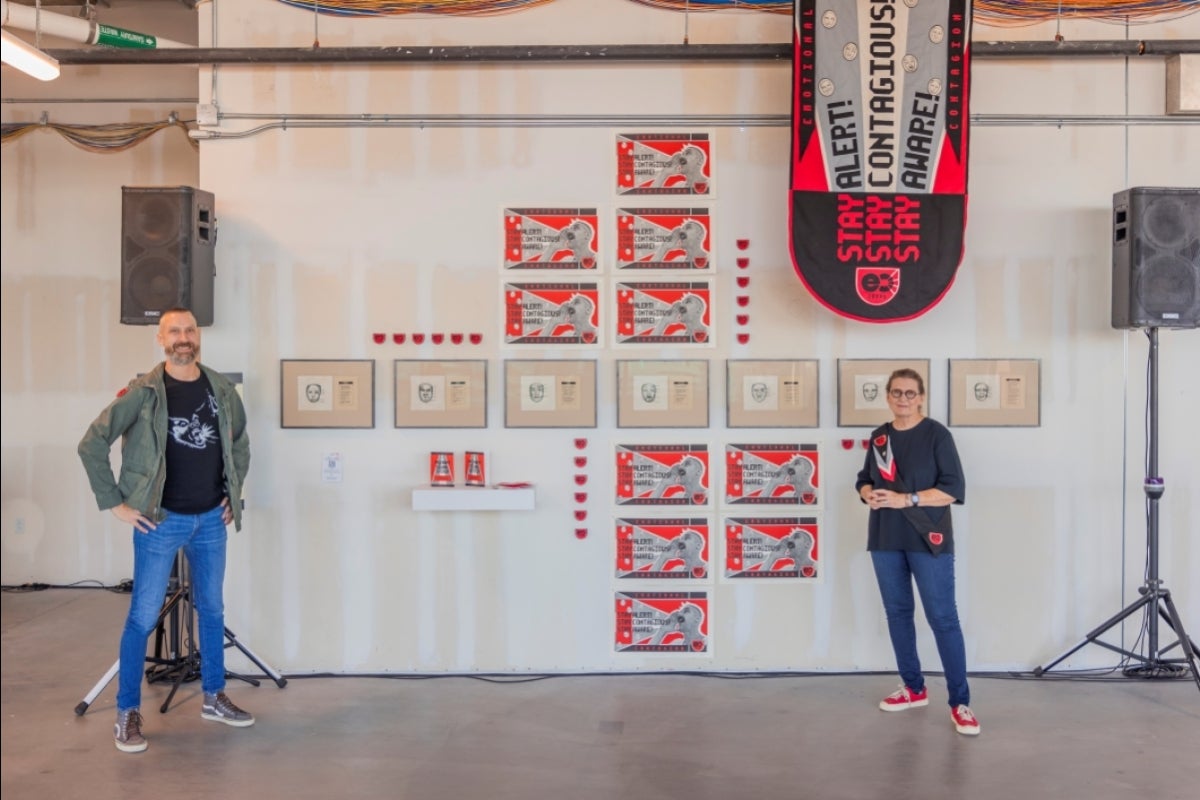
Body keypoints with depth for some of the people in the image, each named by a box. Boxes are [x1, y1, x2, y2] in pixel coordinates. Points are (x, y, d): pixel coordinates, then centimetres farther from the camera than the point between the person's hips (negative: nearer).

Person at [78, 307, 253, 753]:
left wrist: (235, 493, 10)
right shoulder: (143, 393, -11)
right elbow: (91, 445, -10)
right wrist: (115, 504, -10)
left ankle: (213, 697, 28)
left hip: (211, 519, 4)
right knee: (143, 617, 0)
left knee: (212, 610, 14)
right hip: (161, 521, -4)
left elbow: (240, 443, 18)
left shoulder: (222, 390, 2)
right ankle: (127, 713, 13)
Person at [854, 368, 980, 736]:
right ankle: (914, 688, 26)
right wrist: (869, 495, -6)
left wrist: (906, 499, -20)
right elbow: (865, 479, 17)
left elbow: (954, 489, -12)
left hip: (927, 540, -5)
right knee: (897, 612, 12)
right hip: (885, 540, 6)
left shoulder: (936, 434, -6)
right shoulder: (879, 437, 10)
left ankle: (960, 702, -1)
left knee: (943, 618, -6)